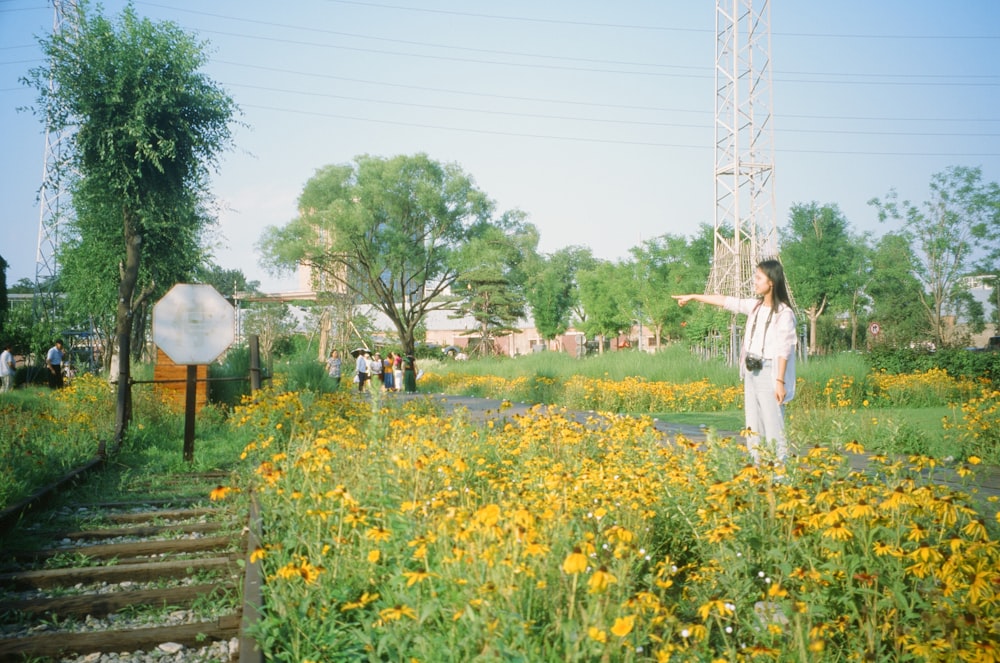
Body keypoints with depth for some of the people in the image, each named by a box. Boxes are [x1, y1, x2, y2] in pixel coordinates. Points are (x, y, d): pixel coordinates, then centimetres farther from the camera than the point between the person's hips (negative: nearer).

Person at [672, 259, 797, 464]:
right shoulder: (755, 306, 10)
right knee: (753, 428, 11)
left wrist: (780, 381, -19)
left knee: (773, 427, -7)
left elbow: (783, 350, -15)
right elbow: (725, 301, 18)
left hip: (769, 373, -8)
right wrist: (693, 297, 22)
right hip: (751, 371, 8)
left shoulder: (784, 313, -11)